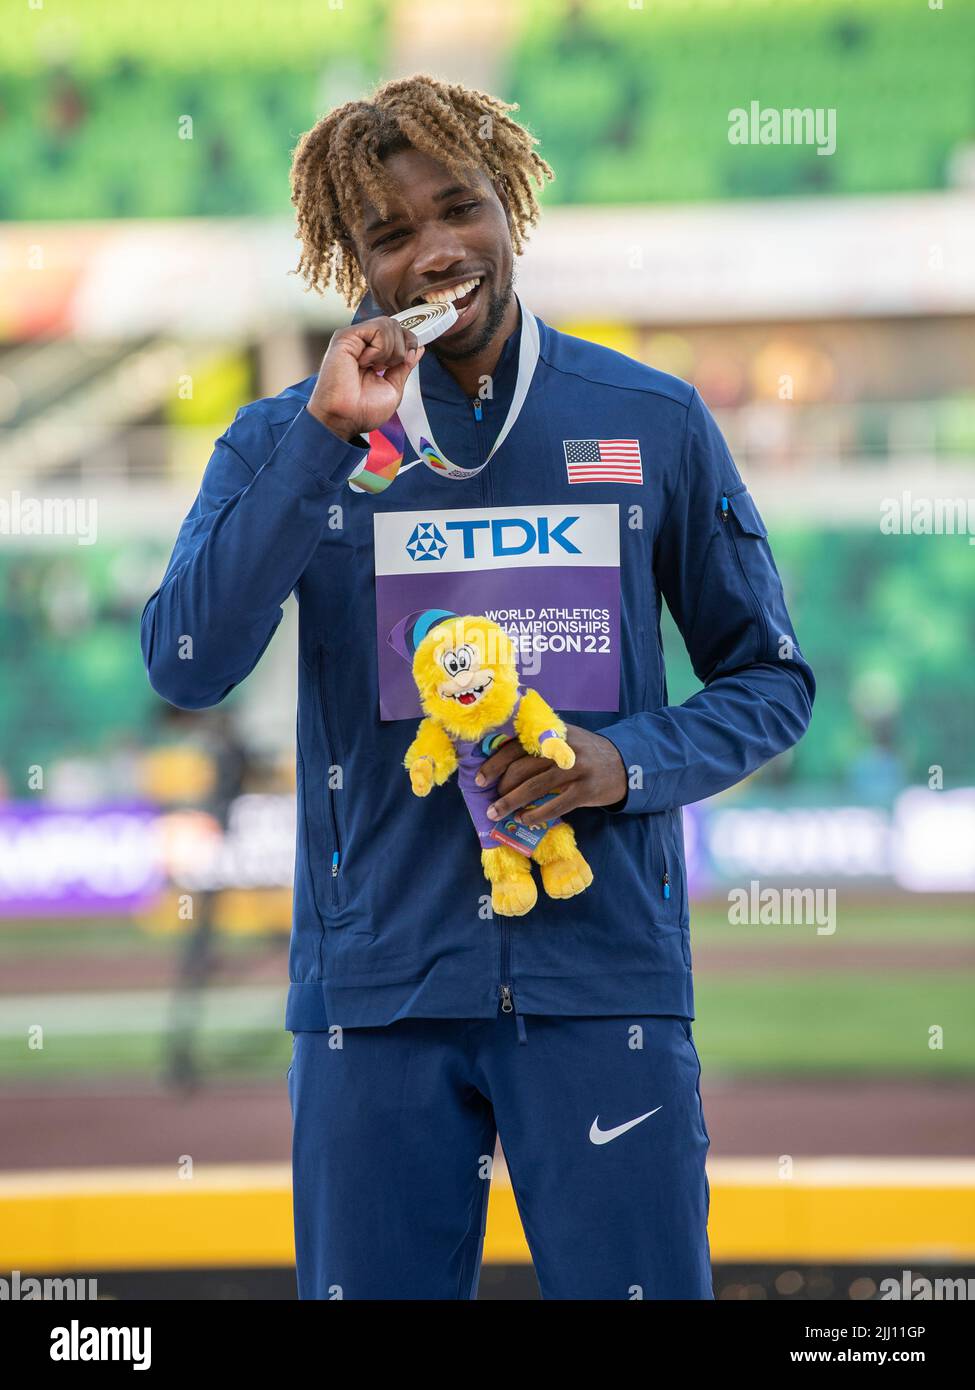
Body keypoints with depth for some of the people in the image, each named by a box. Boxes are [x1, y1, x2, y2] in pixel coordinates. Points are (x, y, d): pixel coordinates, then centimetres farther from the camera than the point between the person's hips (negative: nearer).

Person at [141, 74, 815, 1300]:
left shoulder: (653, 424, 6)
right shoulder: (286, 444, 5)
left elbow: (769, 680, 11)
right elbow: (186, 667, -11)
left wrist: (631, 763, -9)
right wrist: (325, 434, -16)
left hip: (603, 974, 0)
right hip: (376, 987, 0)